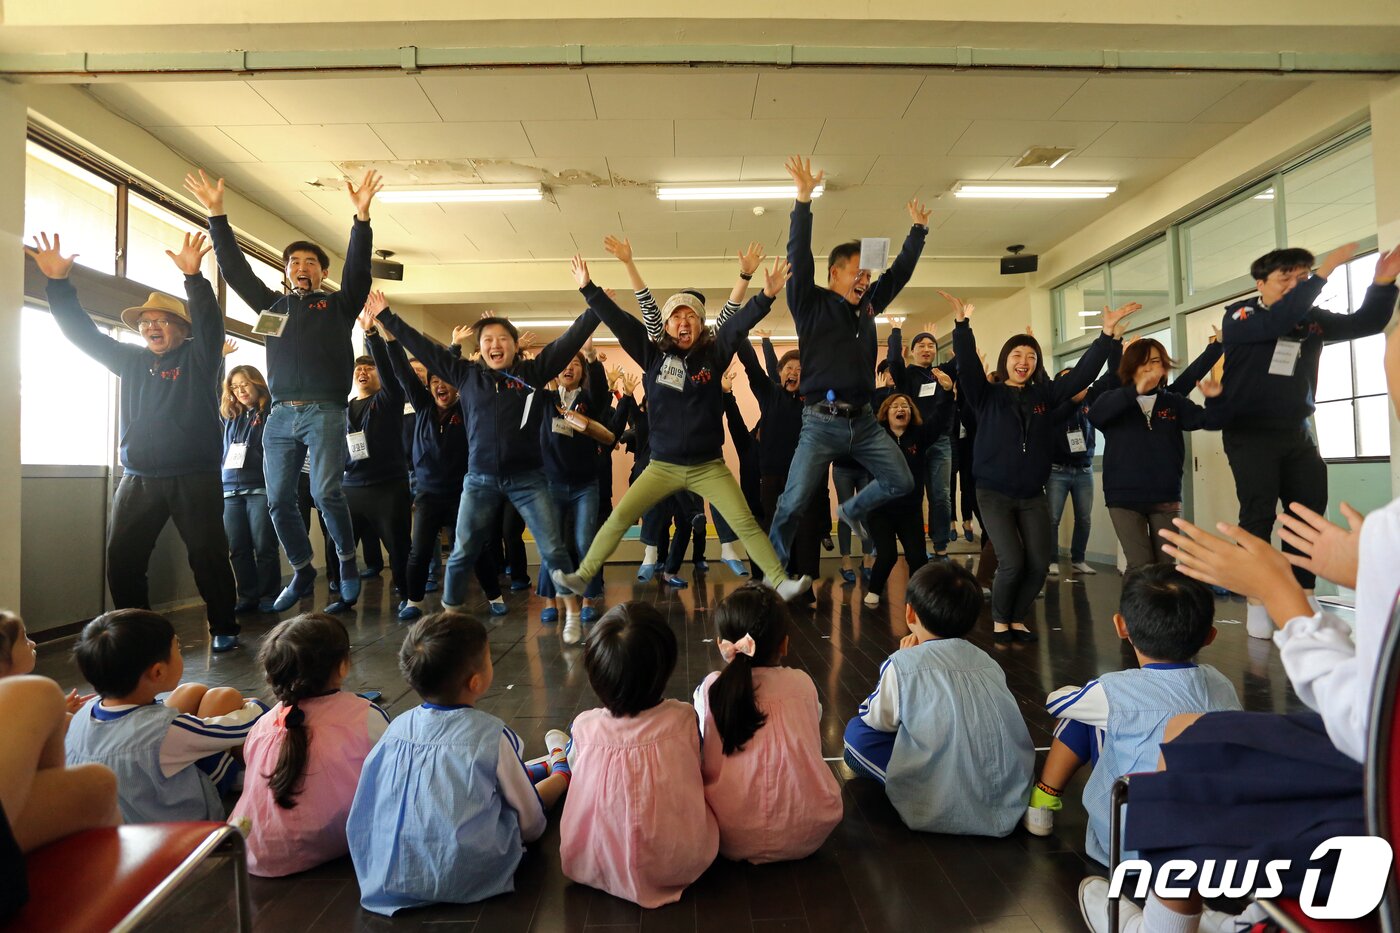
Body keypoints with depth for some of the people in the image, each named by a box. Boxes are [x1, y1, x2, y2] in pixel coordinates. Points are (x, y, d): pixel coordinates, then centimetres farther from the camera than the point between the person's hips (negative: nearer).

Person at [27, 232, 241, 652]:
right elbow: (83, 333, 17)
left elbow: (209, 322, -15)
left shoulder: (198, 357, 2)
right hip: (138, 479, 5)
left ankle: (224, 628, 7)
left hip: (194, 477, -5)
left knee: (208, 555, -4)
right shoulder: (131, 360, 17)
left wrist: (194, 276, -30)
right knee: (122, 559, 3)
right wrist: (59, 283, 6)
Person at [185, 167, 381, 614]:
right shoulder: (273, 304, 21)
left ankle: (347, 560, 5)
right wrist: (216, 214, 10)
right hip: (280, 415, 4)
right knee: (279, 500, 2)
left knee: (326, 493, -16)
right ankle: (302, 572, 17)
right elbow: (234, 268, 18)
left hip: (324, 413, -4)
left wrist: (362, 215, -14)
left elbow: (358, 267, -2)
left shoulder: (338, 304, 12)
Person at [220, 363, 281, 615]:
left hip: (262, 488, -5)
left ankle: (268, 596, 4)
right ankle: (248, 597, 11)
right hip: (231, 491, 6)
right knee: (238, 549, 3)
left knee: (264, 546, -3)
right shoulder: (231, 416, 17)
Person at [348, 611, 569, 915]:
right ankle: (561, 771, 43)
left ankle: (553, 769, 41)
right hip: (466, 880, -5)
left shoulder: (397, 727, -5)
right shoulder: (492, 735, -17)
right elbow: (530, 823, -6)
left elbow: (365, 806, 8)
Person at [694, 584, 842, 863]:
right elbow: (814, 748, 9)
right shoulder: (802, 683, -4)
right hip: (808, 836, 2)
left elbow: (705, 758, 3)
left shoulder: (709, 689, -7)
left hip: (733, 841, -1)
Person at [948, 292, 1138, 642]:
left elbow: (1082, 372, 4)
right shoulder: (986, 394, -2)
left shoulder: (1044, 394, 7)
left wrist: (1107, 333, -4)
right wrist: (962, 323, -28)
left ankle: (1018, 619, 21)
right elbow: (967, 364, -16)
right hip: (994, 493, -4)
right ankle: (1000, 621, 11)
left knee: (1039, 564, 0)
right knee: (1012, 563, -12)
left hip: (1033, 495, 4)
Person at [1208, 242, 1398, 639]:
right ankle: (1256, 603, -3)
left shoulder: (1312, 319, 9)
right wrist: (1323, 274, -28)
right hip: (1250, 432, -6)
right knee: (1259, 512, -9)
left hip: (1296, 431, 6)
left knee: (1310, 510, 5)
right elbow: (1276, 323, -26)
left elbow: (1365, 323, 6)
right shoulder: (1239, 317, -7)